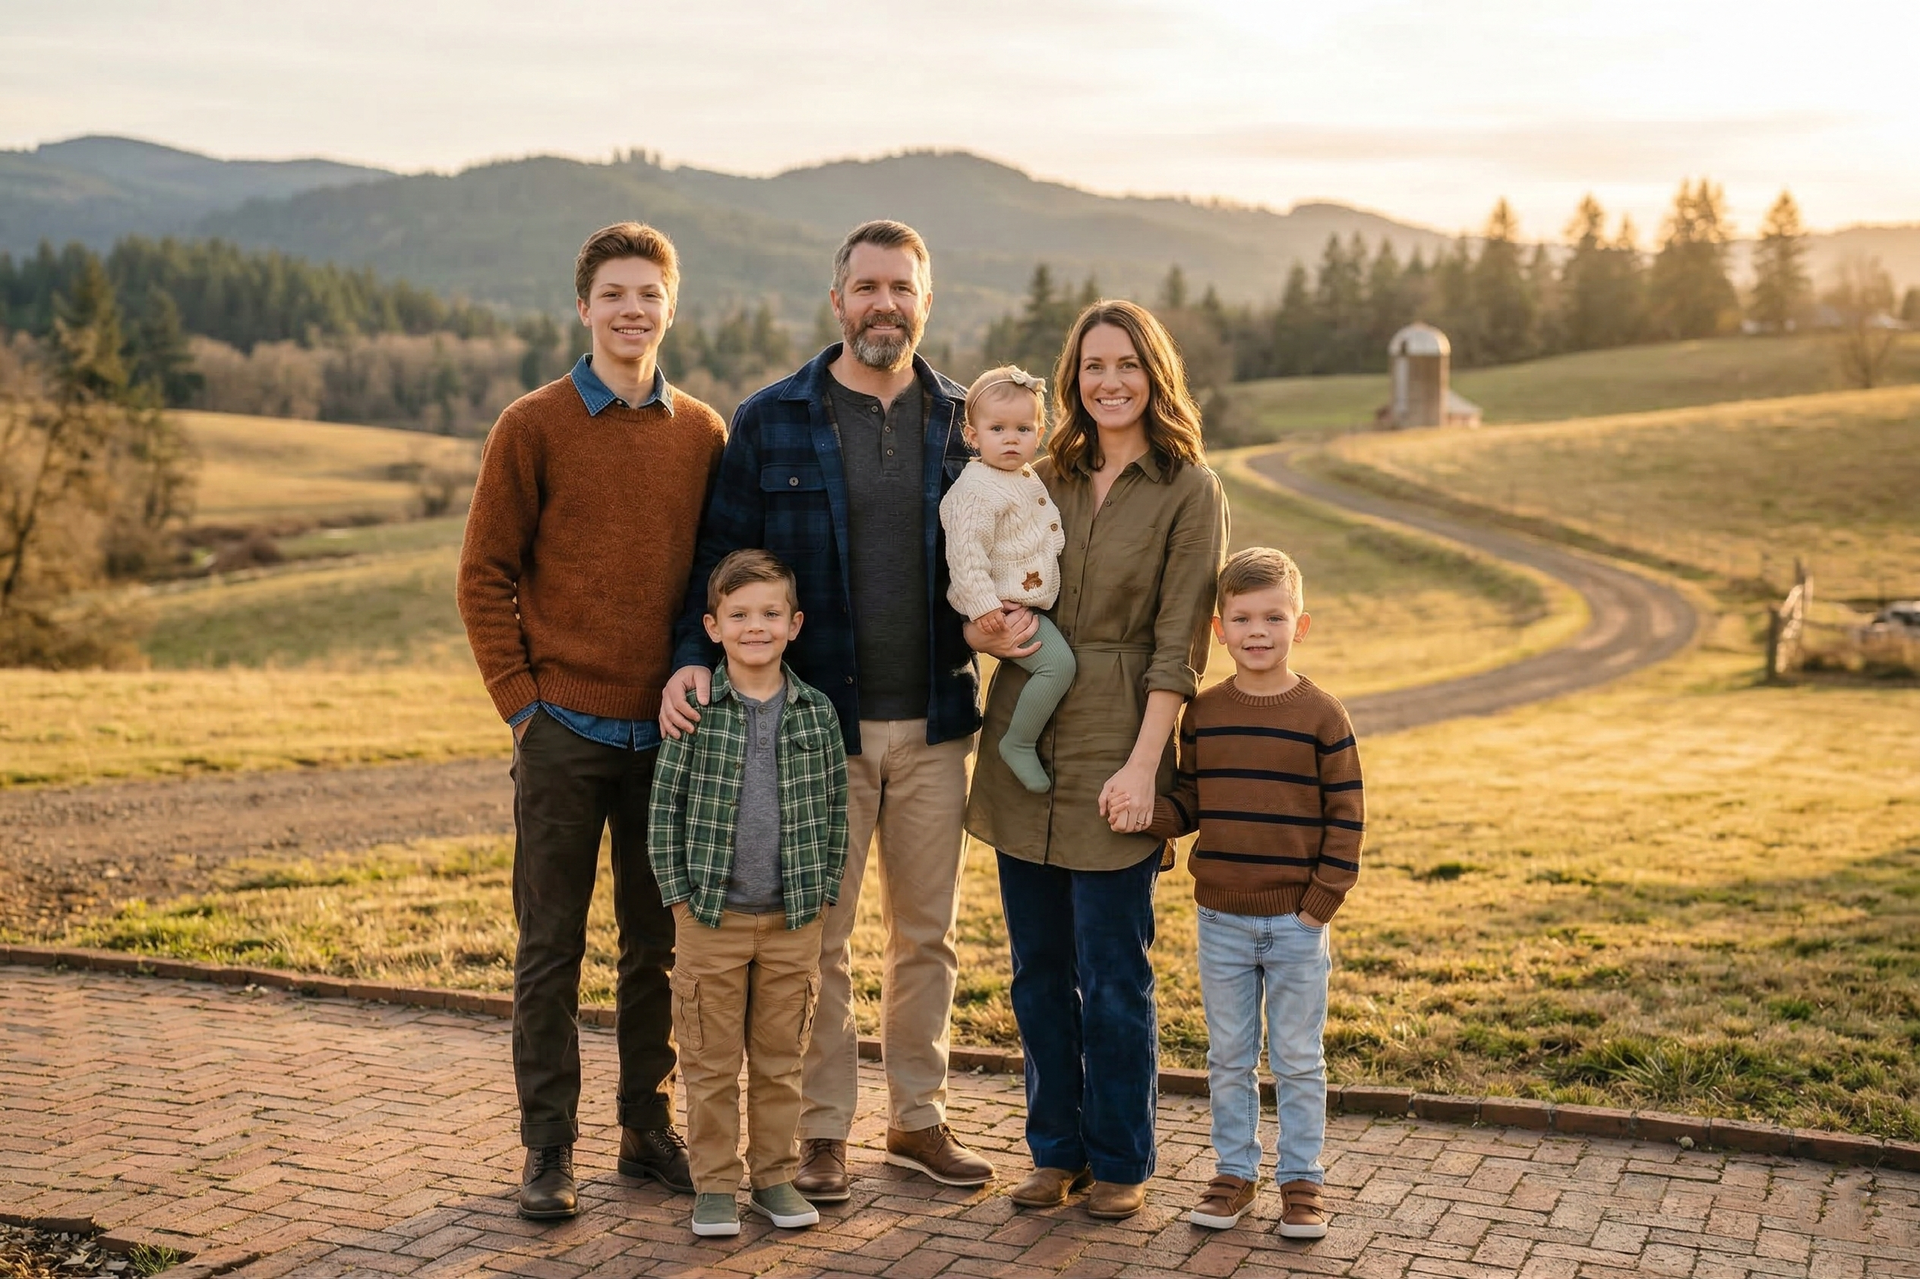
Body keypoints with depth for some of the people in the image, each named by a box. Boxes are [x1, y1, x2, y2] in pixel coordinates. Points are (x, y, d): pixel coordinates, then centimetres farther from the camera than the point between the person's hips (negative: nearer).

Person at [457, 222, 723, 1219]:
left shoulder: (702, 434, 7)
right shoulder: (533, 426, -2)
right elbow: (484, 576, -2)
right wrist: (521, 700, -8)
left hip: (669, 729, 3)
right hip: (565, 729, -3)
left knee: (657, 943, 12)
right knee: (551, 947, 4)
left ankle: (649, 1128, 25)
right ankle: (548, 1145, 15)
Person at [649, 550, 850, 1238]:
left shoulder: (816, 710, 1)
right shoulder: (696, 709, -5)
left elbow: (834, 806, 7)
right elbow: (665, 805, -2)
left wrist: (824, 890, 3)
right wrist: (678, 893, -6)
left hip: (794, 921, 2)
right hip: (711, 916, -2)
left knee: (780, 1059, 11)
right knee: (711, 1061, 7)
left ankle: (775, 1177, 24)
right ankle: (714, 1185, 18)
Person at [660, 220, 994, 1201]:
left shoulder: (961, 423, 6)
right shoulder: (768, 423, -1)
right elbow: (720, 556, 0)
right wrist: (692, 658, -15)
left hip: (934, 723, 3)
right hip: (818, 720, -2)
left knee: (927, 933, 12)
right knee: (817, 939, 5)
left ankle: (918, 1117, 27)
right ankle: (822, 1131, 19)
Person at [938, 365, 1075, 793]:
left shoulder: (1028, 480, 13)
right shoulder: (978, 489, -18)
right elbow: (965, 549, -25)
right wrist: (982, 604, -29)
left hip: (1030, 601, 10)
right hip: (1000, 607, -10)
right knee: (1057, 661, -22)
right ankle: (1019, 744, -9)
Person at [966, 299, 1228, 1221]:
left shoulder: (1188, 491, -3)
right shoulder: (1043, 482, 11)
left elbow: (1178, 645, -8)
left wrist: (1142, 765, -15)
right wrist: (991, 633, -10)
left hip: (1115, 751, -5)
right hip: (1023, 741, 5)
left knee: (1113, 974, 2)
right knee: (1038, 967, 12)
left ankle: (1119, 1161, 18)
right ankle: (1055, 1147, 26)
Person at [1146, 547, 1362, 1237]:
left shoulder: (1322, 714, -7)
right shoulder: (1202, 713, 2)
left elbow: (1346, 816, -5)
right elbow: (1188, 799, 6)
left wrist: (1322, 902, -10)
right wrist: (1149, 816, -15)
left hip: (1297, 921, -3)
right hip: (1221, 919, 3)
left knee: (1297, 1059, 8)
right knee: (1228, 1057, 12)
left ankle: (1301, 1180, 20)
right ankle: (1235, 1172, 25)